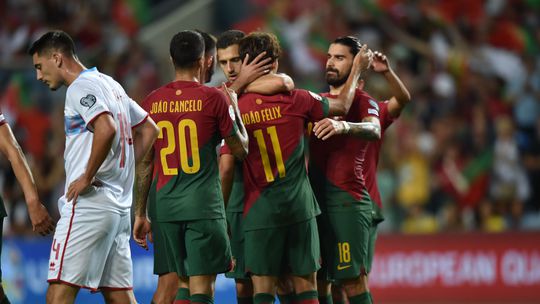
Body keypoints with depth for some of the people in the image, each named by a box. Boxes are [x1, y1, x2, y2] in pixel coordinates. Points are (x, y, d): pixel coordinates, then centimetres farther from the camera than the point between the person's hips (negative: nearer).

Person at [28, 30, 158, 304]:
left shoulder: (81, 87, -9)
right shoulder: (110, 85, 19)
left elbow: (106, 128, -27)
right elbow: (148, 129, 26)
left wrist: (87, 177, -19)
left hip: (88, 203, -9)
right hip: (120, 204, 9)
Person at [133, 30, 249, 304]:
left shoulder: (152, 102, 6)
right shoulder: (213, 98, -6)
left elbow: (145, 163, 9)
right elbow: (241, 149, 2)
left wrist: (140, 214, 15)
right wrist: (234, 106, 16)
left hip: (165, 206, 4)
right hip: (204, 206, -4)